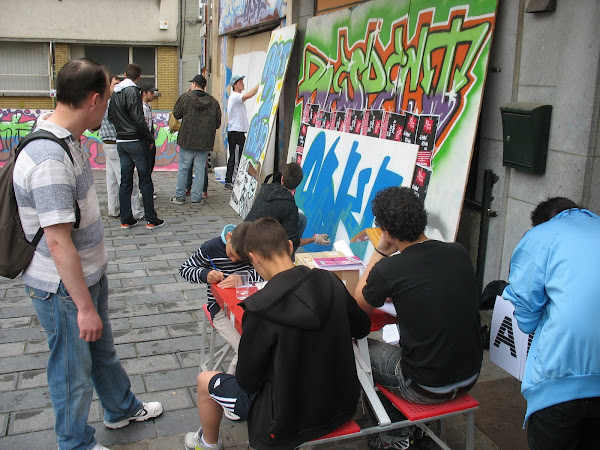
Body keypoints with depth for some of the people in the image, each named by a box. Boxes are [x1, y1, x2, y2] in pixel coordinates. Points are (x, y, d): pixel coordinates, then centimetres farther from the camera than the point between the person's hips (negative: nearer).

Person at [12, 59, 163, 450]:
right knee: (74, 372, 12)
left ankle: (122, 409, 50)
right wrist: (85, 307, -23)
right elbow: (58, 243, -29)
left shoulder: (69, 141, 2)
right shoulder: (49, 159, -30)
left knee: (103, 350, 28)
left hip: (89, 272, 9)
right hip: (62, 287, -9)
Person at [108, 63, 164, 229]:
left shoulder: (114, 93, 10)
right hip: (136, 141, -7)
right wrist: (150, 138, -8)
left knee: (125, 181, 10)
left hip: (120, 141, 7)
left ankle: (126, 220, 14)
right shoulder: (132, 91, -13)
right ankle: (151, 220, 3)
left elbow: (110, 117, 15)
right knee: (145, 180, 0)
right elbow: (138, 119, -17)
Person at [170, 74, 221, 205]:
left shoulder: (185, 97, -5)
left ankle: (180, 196, 11)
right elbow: (218, 123, 7)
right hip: (205, 142, 2)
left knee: (183, 169, 7)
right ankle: (196, 197, 7)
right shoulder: (213, 101, 4)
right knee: (200, 169, 7)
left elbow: (176, 114, 6)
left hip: (187, 140, -2)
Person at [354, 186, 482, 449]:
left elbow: (358, 307, -1)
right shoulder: (459, 253, -6)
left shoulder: (388, 270, -23)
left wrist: (380, 251, -3)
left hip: (426, 388, -6)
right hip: (470, 378, 6)